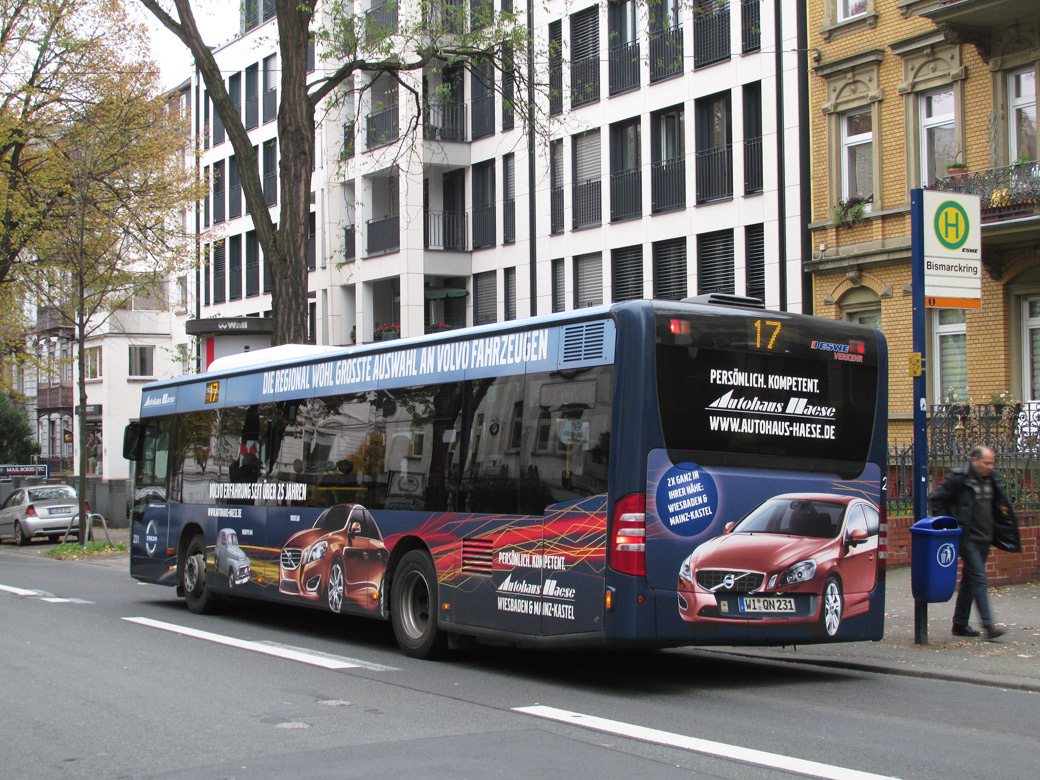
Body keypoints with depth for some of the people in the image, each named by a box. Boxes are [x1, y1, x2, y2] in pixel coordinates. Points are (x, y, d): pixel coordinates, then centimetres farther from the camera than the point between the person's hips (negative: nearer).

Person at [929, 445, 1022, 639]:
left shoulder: (992, 480, 10)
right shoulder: (959, 478, -11)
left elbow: (998, 507, 24)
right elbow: (936, 500, -8)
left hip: (984, 539, 7)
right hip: (967, 538, -7)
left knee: (970, 580, 12)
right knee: (978, 578, -14)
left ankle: (960, 624, 19)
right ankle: (988, 625, -19)